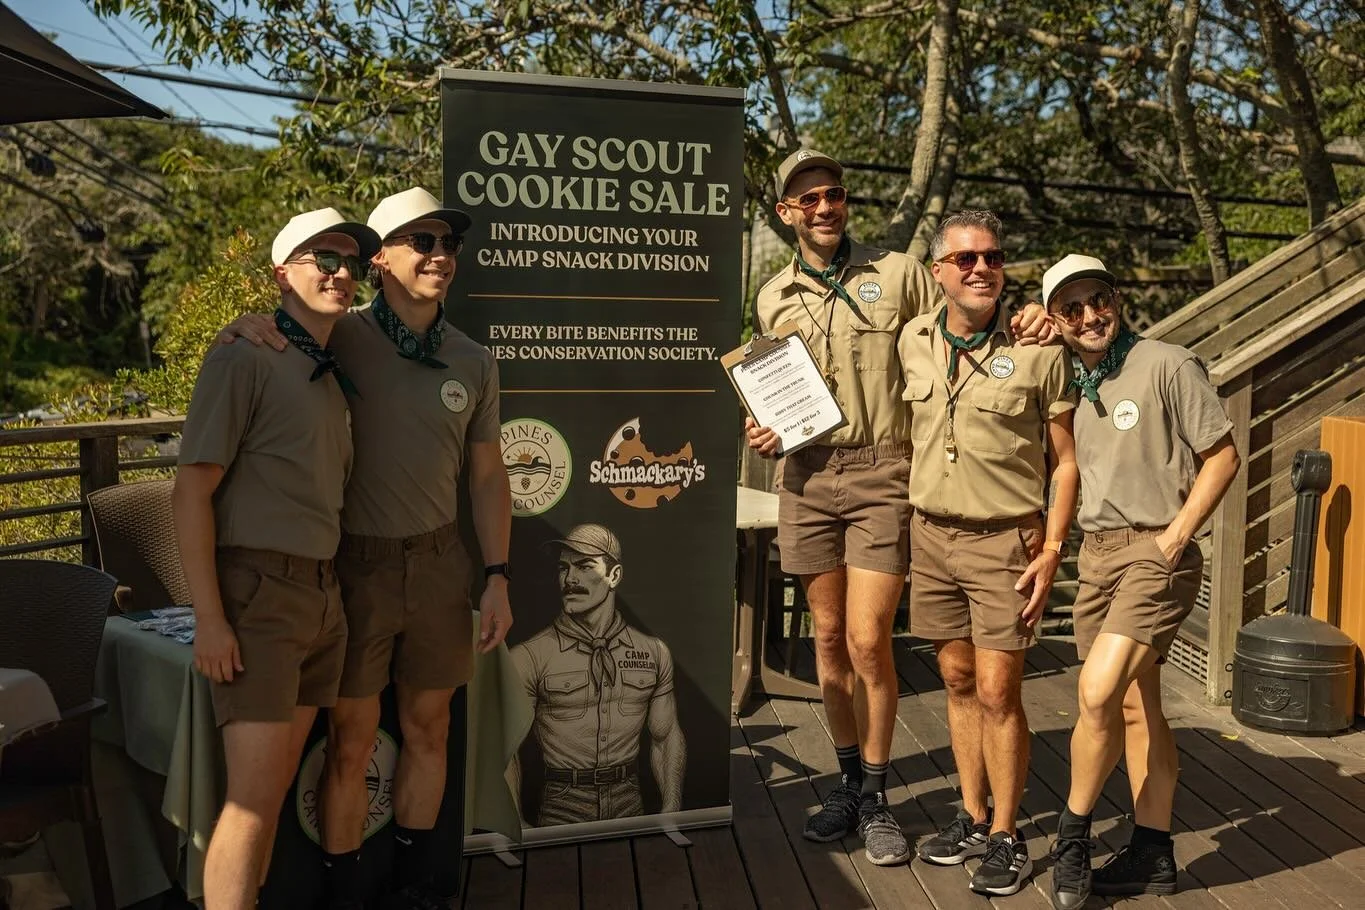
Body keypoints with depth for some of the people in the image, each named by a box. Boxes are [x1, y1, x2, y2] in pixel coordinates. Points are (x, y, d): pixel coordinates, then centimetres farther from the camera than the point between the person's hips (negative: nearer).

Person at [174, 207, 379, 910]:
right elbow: (192, 490, -12)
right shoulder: (246, 357, -7)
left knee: (277, 785, 13)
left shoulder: (331, 376, 16)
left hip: (322, 597, 8)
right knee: (254, 796, -8)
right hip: (258, 592, -7)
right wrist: (208, 618, -17)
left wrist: (335, 591, 12)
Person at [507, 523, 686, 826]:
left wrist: (671, 813, -1)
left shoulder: (654, 652, 0)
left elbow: (666, 737, 7)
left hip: (631, 809, 3)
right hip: (561, 813, -3)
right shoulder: (528, 658, -11)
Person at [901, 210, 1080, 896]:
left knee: (997, 691, -2)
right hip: (930, 533, 4)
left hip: (1004, 539, -4)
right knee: (958, 682, 13)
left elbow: (1065, 461, -4)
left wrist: (1052, 551, -9)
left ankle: (1005, 836, 15)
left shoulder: (1039, 351, -9)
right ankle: (972, 818, 28)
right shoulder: (913, 340, 3)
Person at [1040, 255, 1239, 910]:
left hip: (1154, 553, -7)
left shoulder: (1167, 366, -7)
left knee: (1098, 694, -18)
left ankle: (1072, 832, 2)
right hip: (1096, 554, 7)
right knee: (1135, 706, 12)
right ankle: (1152, 855, 23)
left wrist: (1174, 537, -13)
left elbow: (1223, 456, -6)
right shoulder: (1072, 382, 11)